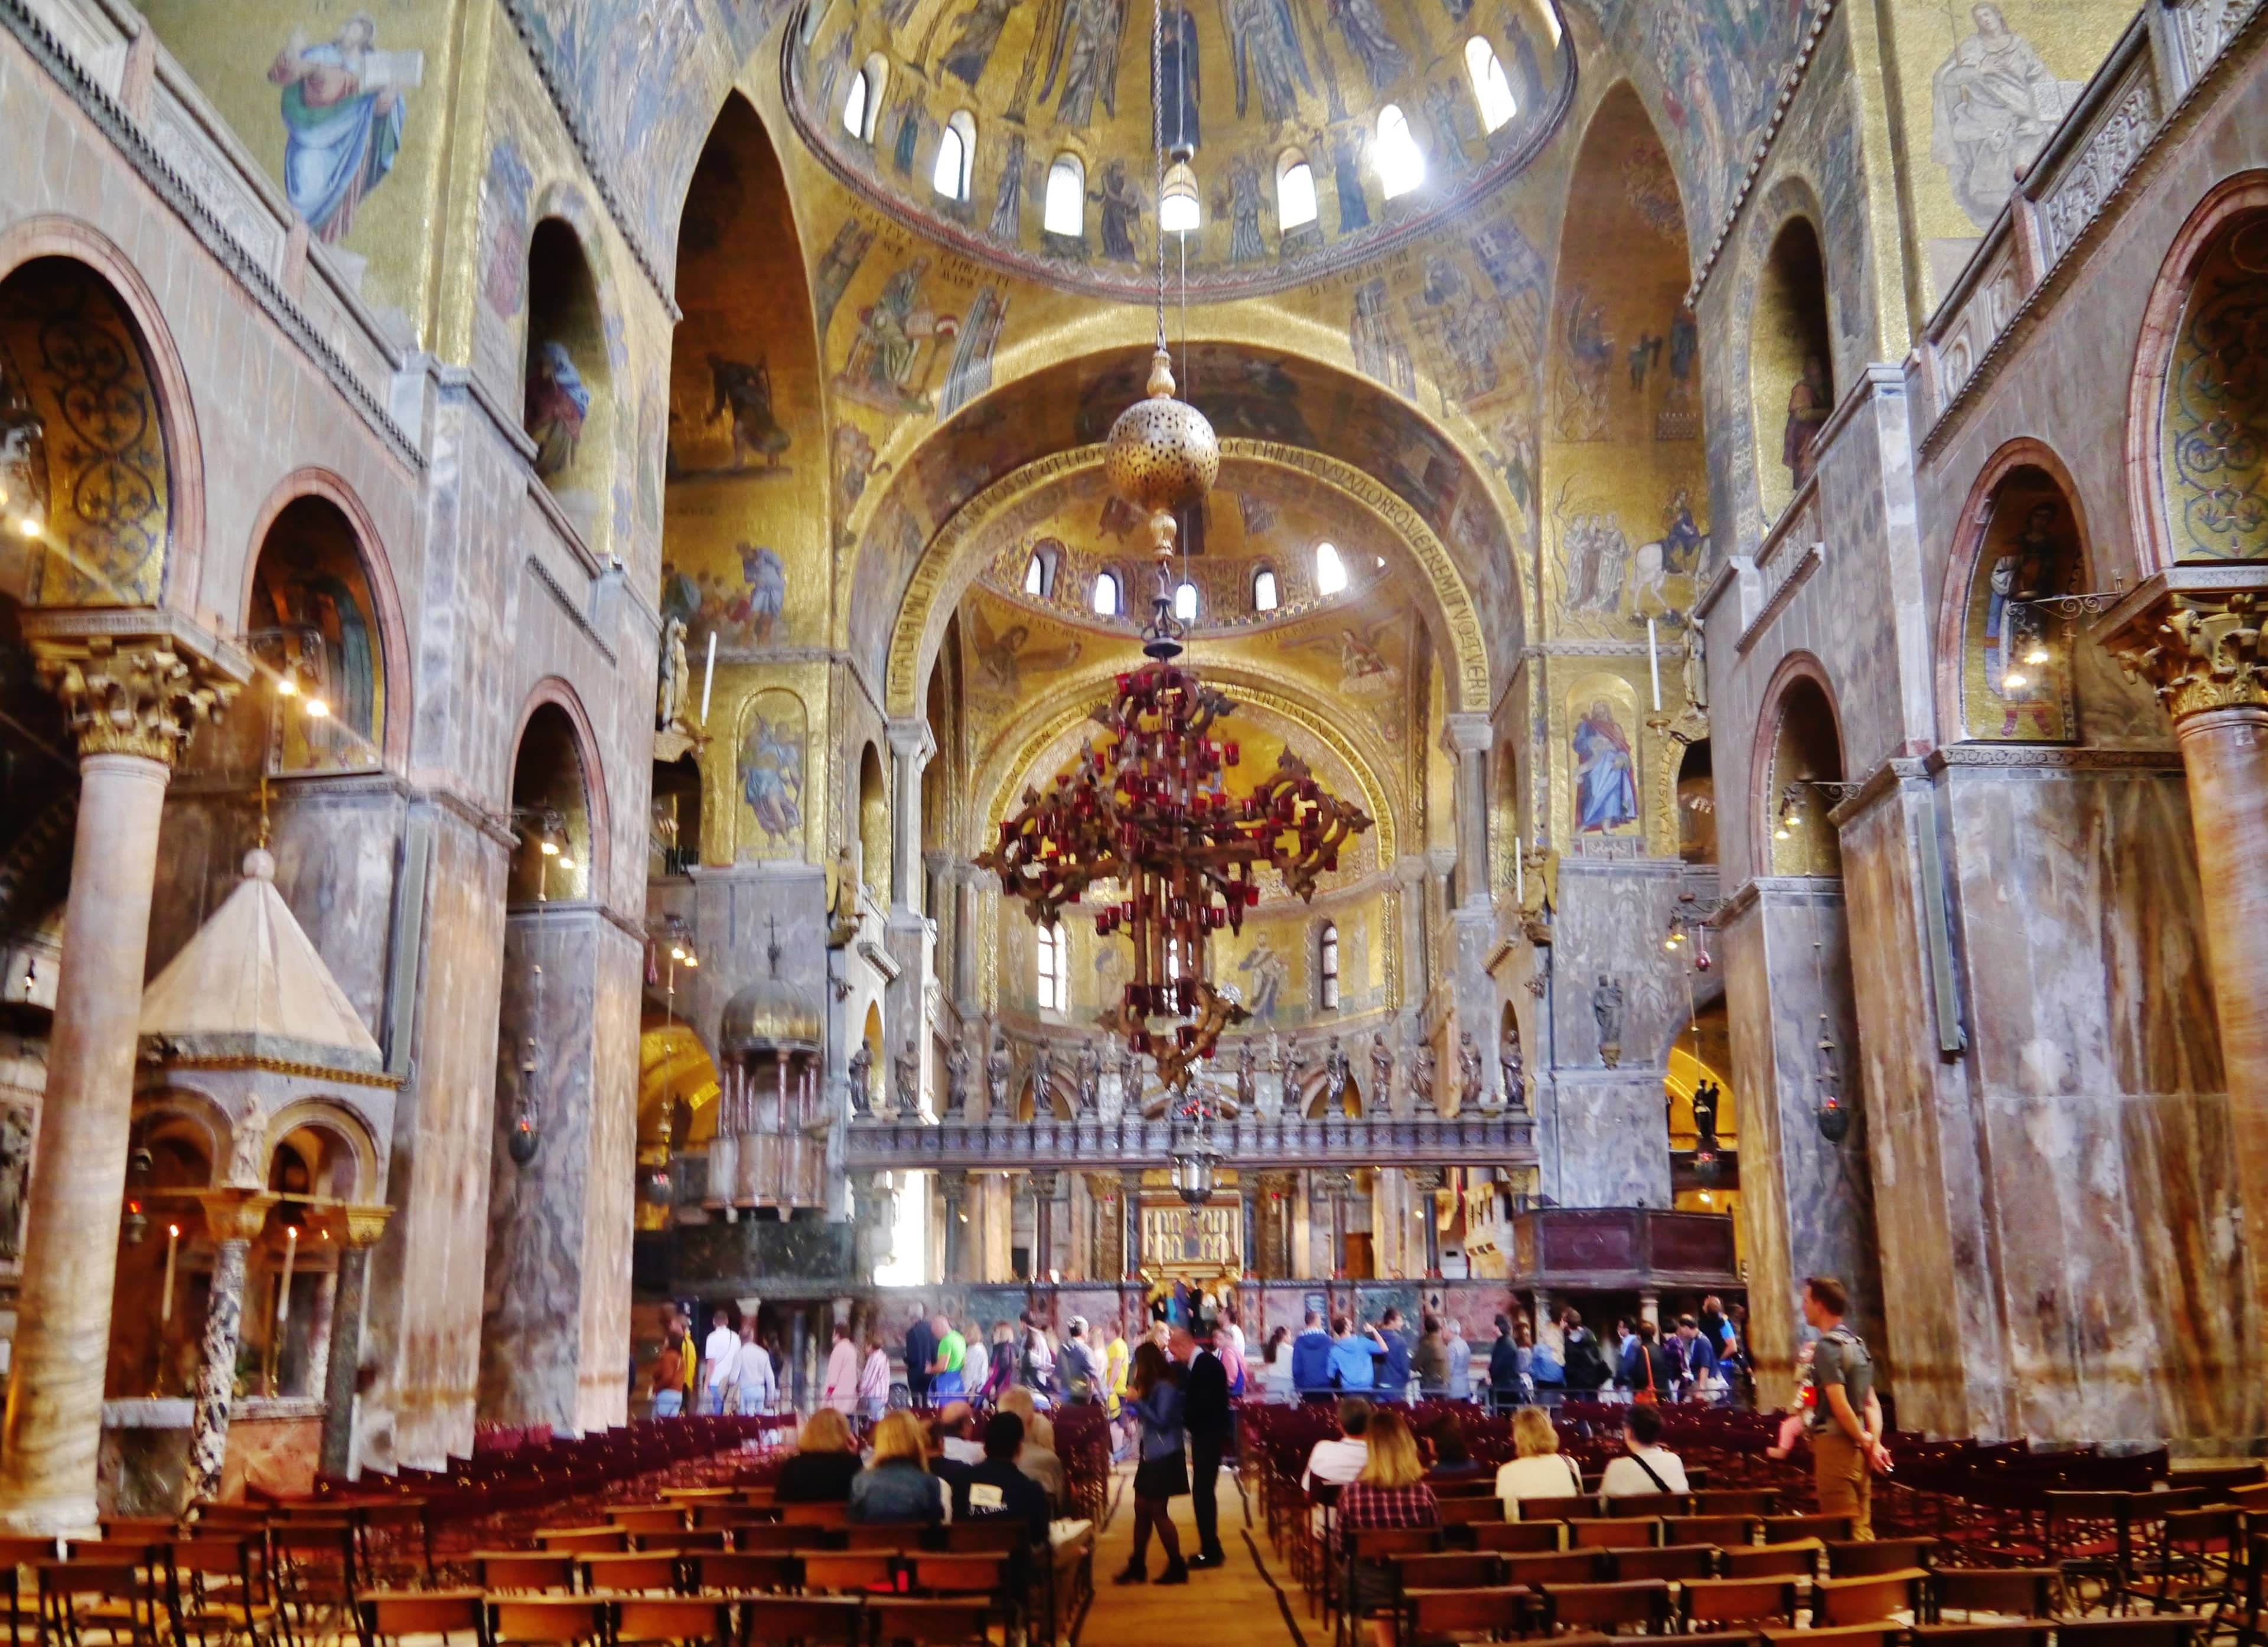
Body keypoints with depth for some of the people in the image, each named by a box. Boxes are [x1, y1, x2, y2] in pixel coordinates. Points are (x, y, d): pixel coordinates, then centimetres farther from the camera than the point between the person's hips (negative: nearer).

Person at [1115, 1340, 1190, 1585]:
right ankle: (1137, 1566, 19)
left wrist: (1137, 1400, -19)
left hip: (1164, 1457, -10)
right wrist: (1136, 1402, 5)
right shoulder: (1153, 1386, 12)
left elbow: (1161, 1421, -22)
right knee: (1142, 1509, 12)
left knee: (1158, 1511, -4)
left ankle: (1177, 1567, 5)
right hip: (1151, 1455, 10)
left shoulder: (1165, 1387, -16)